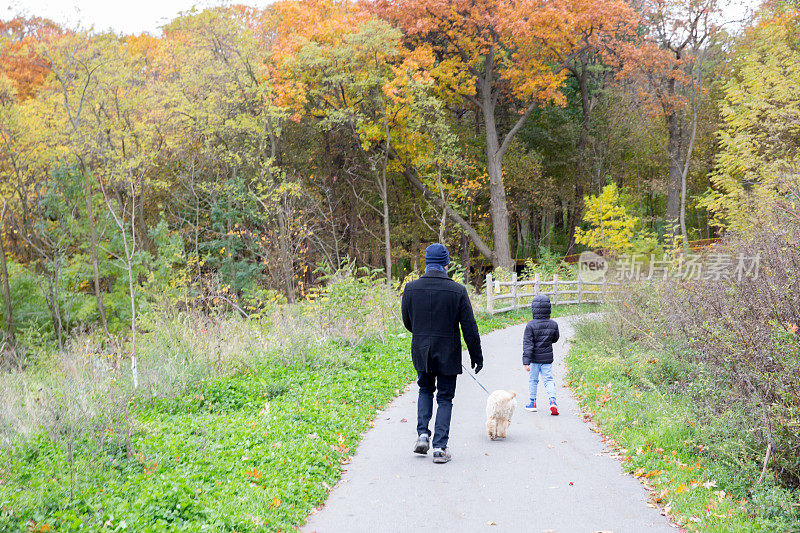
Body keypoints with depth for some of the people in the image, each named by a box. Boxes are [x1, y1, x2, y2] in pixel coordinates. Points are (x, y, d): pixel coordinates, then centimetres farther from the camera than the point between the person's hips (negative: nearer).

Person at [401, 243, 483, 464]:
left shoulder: (411, 288, -6)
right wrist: (476, 355, 4)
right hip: (448, 354, -2)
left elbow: (407, 322, 6)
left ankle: (423, 434, 10)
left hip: (421, 352, 2)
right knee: (445, 398, 9)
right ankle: (440, 447, 5)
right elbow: (470, 328, -7)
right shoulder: (458, 291, -12)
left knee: (425, 390, 25)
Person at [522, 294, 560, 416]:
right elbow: (555, 339, 13)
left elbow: (527, 344, -16)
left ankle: (533, 403, 22)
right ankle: (552, 401, -11)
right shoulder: (553, 325, -4)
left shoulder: (531, 325, -15)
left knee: (533, 380, 13)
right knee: (549, 380, 7)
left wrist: (526, 361, -17)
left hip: (534, 359, -2)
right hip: (548, 358, 2)